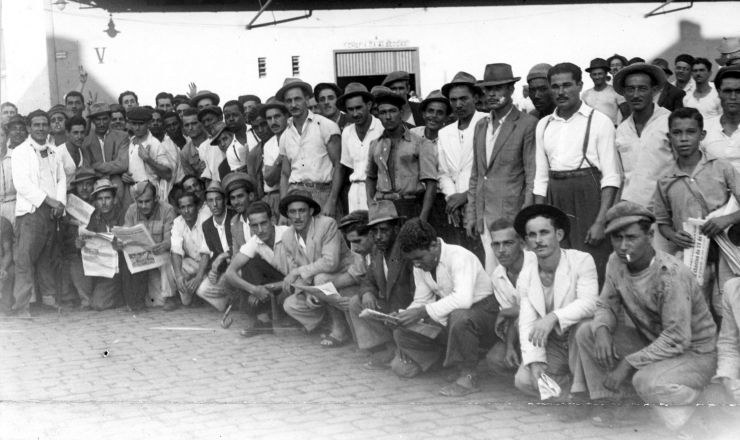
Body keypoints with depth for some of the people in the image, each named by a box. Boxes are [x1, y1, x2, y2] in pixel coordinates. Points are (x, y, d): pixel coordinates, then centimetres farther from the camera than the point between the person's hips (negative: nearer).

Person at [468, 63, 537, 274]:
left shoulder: (527, 124, -5)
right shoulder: (481, 125, 16)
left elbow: (533, 175, -7)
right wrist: (472, 214, 14)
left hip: (511, 214, -6)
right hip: (485, 215, 6)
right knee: (490, 272, 5)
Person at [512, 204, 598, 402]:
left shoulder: (582, 261, -15)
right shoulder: (525, 276, -3)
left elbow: (589, 303, -28)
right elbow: (526, 324, -6)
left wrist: (553, 317, -42)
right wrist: (534, 361, -20)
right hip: (551, 345, 3)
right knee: (523, 380, -19)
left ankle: (579, 388, -19)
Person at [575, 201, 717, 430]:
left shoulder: (670, 274, -29)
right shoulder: (616, 261, -6)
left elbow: (677, 340, -28)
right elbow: (607, 305, 5)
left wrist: (627, 364, -28)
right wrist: (602, 329, -19)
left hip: (693, 353, -8)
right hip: (651, 342, 8)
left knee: (646, 381, -37)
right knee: (586, 332, -5)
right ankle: (605, 411, 1)